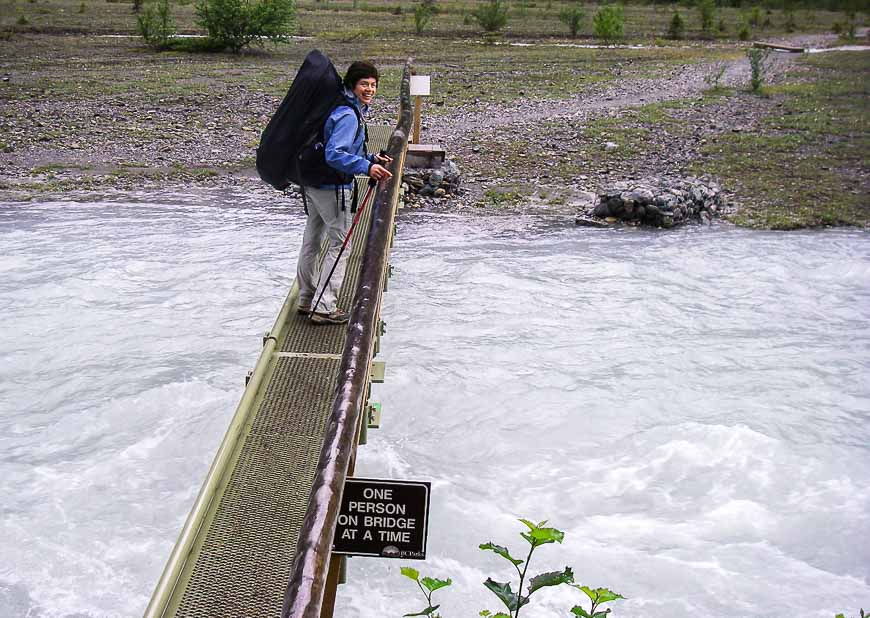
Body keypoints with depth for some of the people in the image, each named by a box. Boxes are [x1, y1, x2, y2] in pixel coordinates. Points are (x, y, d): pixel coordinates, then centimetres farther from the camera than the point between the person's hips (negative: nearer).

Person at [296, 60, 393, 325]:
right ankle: (325, 308, 0)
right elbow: (334, 155, -29)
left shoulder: (343, 110, 13)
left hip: (314, 184, 10)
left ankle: (307, 299, 32)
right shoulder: (348, 116, -19)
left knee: (312, 241, 18)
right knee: (340, 245, -1)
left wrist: (372, 159, 15)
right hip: (333, 188, -10)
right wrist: (367, 167, -37)